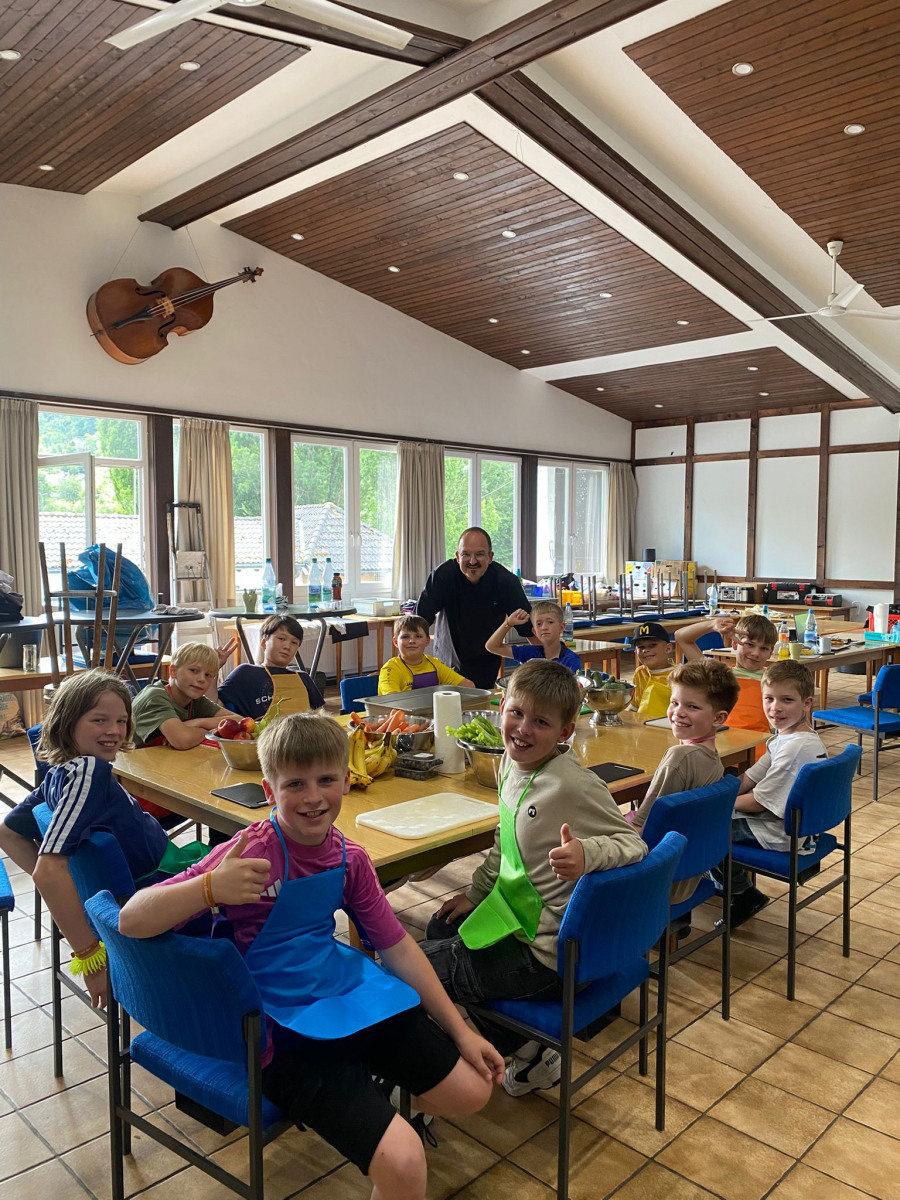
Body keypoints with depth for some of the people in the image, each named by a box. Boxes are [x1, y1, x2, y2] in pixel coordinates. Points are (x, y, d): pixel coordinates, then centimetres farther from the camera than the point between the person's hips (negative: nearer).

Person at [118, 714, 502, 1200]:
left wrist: (461, 1032, 8)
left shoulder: (348, 858, -2)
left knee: (471, 1091, 9)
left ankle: (384, 1094, 35)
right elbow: (131, 922, -24)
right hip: (284, 1029, -6)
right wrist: (211, 887, -42)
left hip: (348, 992, 6)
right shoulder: (250, 855, -20)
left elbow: (396, 946, 8)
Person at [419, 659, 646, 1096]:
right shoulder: (511, 765, -1)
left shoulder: (575, 786, -28)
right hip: (517, 919, 9)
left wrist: (586, 854, -43)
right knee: (440, 929, 29)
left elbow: (632, 843, -24)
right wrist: (475, 893, 16)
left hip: (543, 954, -9)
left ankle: (528, 1055, 16)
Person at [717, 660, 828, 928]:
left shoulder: (795, 747, -28)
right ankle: (729, 878, 29)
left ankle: (744, 894, 13)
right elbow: (749, 779, 5)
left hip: (781, 836, -10)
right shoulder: (787, 738, 3)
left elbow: (759, 803, -23)